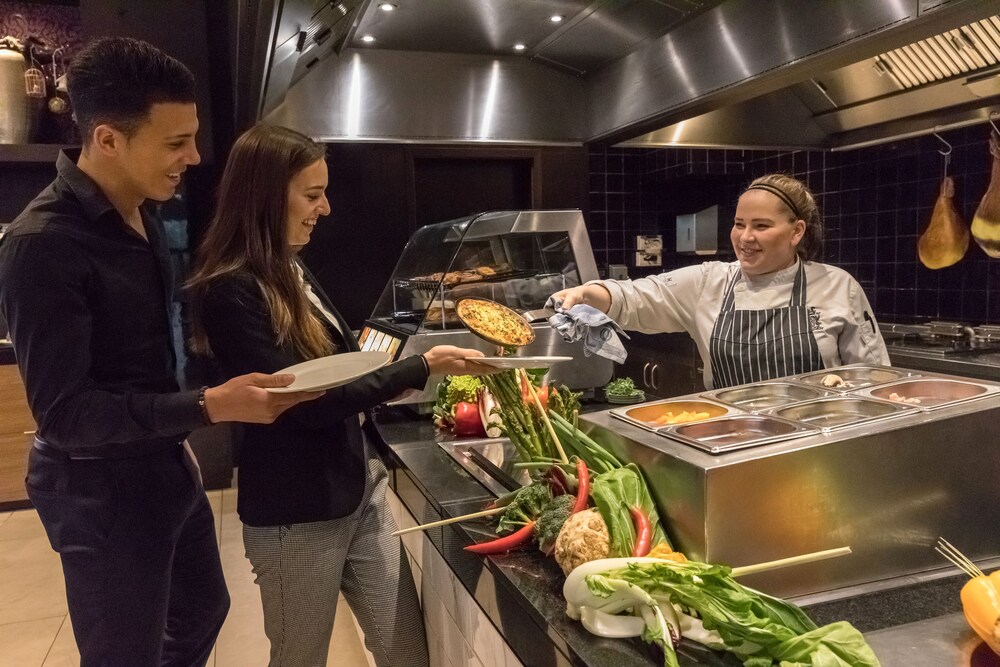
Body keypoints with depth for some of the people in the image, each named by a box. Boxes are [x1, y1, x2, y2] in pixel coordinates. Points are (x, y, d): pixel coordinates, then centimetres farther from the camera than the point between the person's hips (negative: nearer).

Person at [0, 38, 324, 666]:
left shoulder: (141, 215, 4)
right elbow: (64, 411, -24)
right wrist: (208, 407, -31)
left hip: (167, 466, 9)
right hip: (101, 491, -8)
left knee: (204, 611, 24)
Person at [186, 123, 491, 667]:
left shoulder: (288, 270, 9)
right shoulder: (229, 292, -18)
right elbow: (305, 401, -21)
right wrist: (421, 367, -19)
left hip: (359, 492, 7)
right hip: (296, 516, -7)